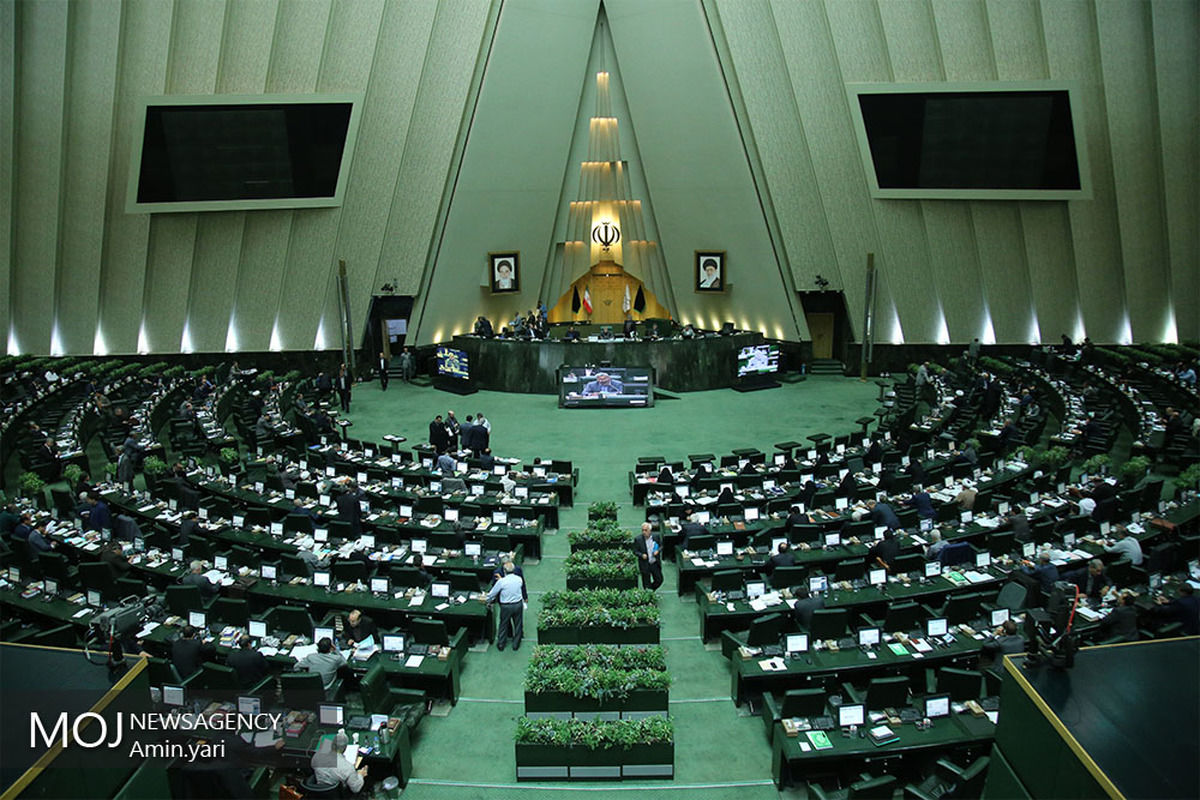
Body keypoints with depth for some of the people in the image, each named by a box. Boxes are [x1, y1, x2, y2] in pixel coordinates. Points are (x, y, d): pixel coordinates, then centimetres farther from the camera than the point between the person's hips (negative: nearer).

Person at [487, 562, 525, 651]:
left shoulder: (501, 581, -18)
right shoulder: (519, 579, -10)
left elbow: (492, 593, -7)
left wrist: (489, 602, 12)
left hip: (506, 606, -2)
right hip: (518, 604, 2)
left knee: (504, 625, 17)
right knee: (518, 624, 18)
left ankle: (501, 644, 32)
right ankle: (516, 644, 31)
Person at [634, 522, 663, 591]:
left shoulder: (655, 537, -3)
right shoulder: (638, 539, -11)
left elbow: (661, 546, 8)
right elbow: (635, 551, -6)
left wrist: (658, 551, -13)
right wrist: (641, 555, -24)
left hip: (655, 564, 3)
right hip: (645, 565, -3)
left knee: (659, 580, 11)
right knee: (646, 584, 7)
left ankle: (651, 590, 38)